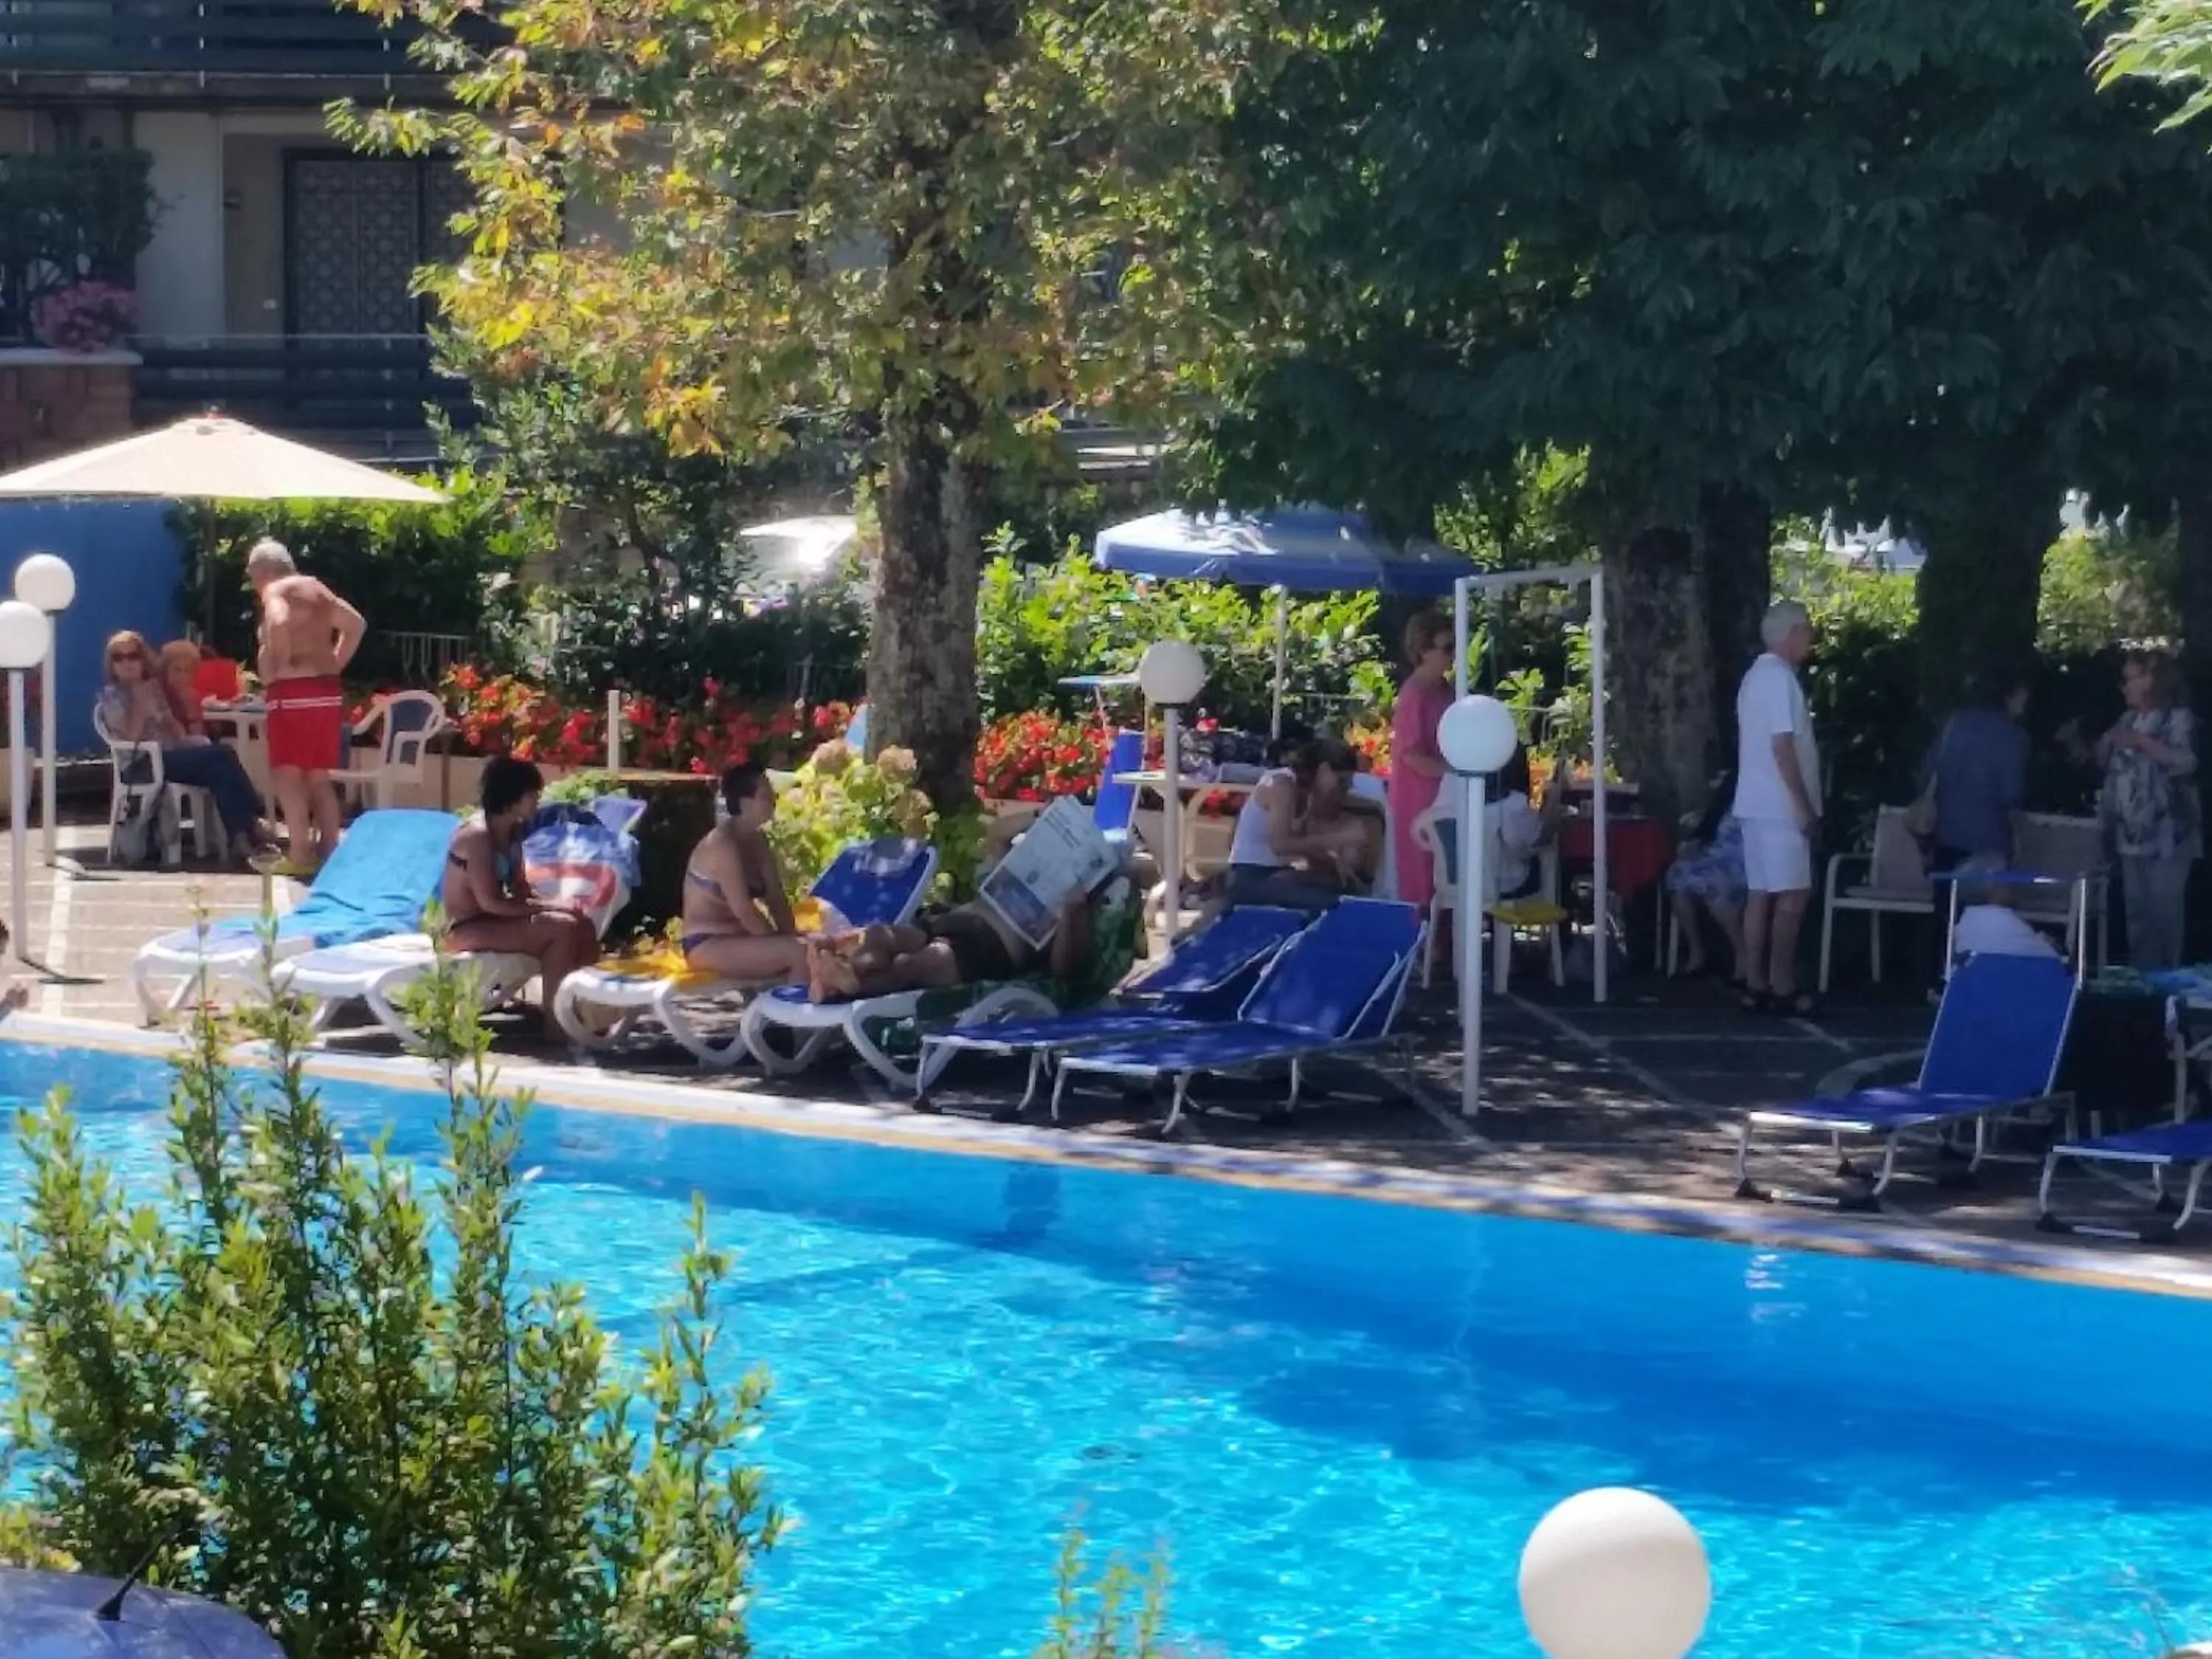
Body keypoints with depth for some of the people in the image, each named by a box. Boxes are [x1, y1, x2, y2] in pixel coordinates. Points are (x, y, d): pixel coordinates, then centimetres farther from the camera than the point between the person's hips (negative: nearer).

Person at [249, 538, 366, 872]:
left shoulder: (275, 590, -6)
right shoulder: (316, 588, 18)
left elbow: (280, 623, -27)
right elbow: (356, 624, 22)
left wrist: (280, 668, -16)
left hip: (294, 692, -8)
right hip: (327, 691, 8)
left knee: (287, 774, -6)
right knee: (319, 777, 13)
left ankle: (301, 854, -12)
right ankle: (329, 851, 12)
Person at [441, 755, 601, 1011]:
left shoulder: (513, 832, 6)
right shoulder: (477, 835, -22)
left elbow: (519, 889, 9)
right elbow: (490, 903, -25)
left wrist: (552, 904, -11)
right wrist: (549, 905, -21)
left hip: (494, 920, 9)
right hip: (467, 929, -9)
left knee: (583, 927, -2)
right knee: (562, 928, -23)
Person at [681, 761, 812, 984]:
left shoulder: (758, 840, 9)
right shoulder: (722, 845, -20)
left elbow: (777, 898, 6)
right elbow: (744, 912, -23)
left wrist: (792, 937, -9)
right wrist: (782, 945, -17)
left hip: (738, 940, 10)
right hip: (708, 946, -10)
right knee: (800, 953, -25)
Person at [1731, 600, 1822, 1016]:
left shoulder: (1758, 675, 17)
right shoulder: (1779, 677, -14)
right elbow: (1782, 745, -19)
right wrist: (1804, 805, -18)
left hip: (1758, 803, 10)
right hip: (1780, 805, -10)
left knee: (1760, 895, 7)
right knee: (1792, 895, -8)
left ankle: (1756, 985, 7)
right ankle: (1782, 987, -8)